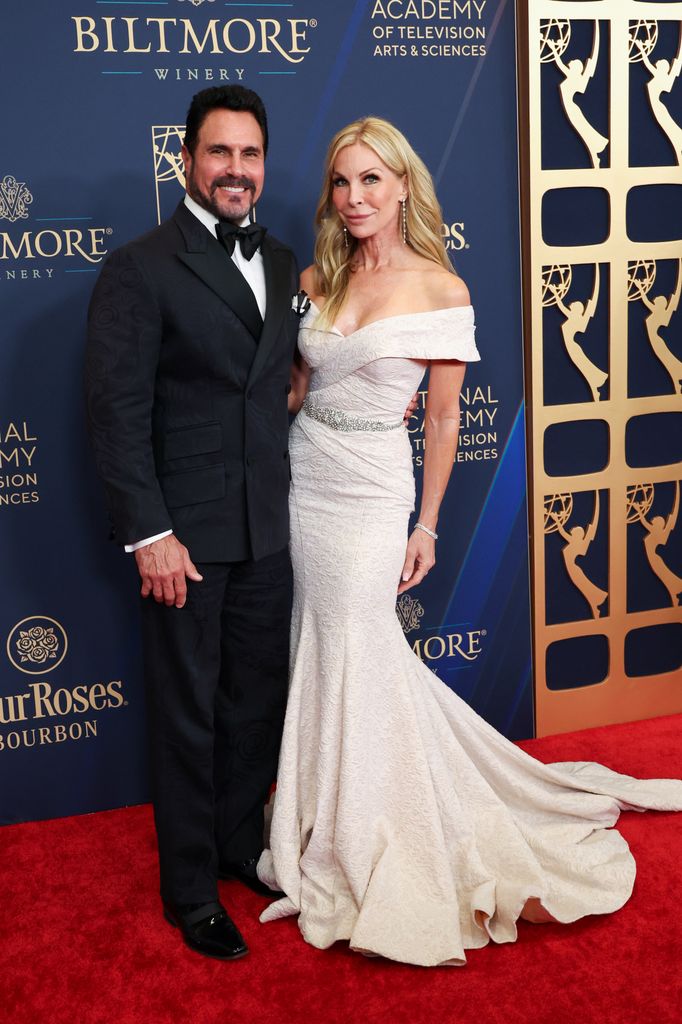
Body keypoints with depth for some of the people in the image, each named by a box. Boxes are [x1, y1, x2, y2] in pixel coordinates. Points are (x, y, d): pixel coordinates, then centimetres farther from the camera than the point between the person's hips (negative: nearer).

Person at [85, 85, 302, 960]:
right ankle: (189, 889, 25)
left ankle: (240, 846, 37)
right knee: (188, 716, 8)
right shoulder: (139, 270, -10)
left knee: (258, 704, 17)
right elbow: (117, 412, -14)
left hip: (269, 529, 6)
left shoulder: (282, 262, 10)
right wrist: (150, 535, -17)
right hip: (186, 535, -6)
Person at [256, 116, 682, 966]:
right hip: (299, 482, 4)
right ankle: (332, 836, 31)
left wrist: (427, 525, -2)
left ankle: (367, 857, 22)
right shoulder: (314, 281, 5)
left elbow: (443, 418, -3)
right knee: (323, 655, 11)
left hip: (370, 491, -4)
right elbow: (294, 387, 11)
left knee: (354, 660, 1)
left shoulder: (440, 289, -7)